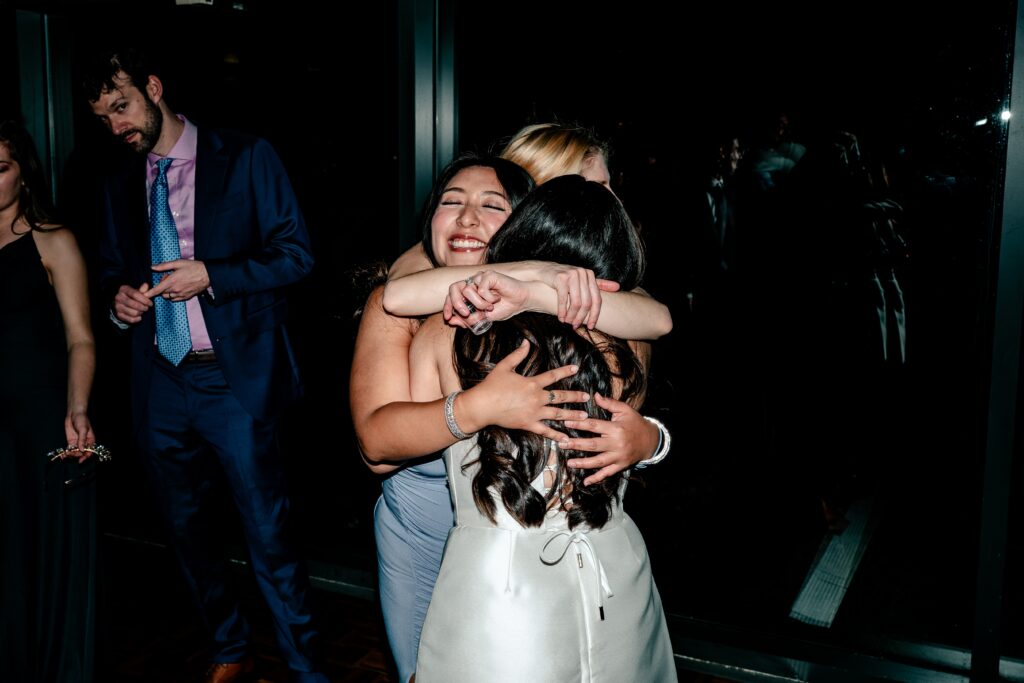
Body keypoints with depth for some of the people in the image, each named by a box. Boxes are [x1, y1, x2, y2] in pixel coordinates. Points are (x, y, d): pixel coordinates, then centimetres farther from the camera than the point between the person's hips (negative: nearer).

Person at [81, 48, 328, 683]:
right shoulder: (122, 183, 14)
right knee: (187, 531, 16)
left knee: (269, 537, -3)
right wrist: (119, 296, 0)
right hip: (160, 383, 6)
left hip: (235, 380, -6)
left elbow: (295, 253, -6)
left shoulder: (247, 157, -2)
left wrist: (212, 275, -17)